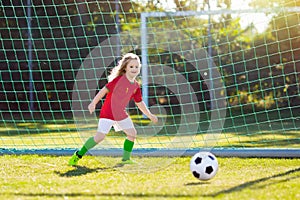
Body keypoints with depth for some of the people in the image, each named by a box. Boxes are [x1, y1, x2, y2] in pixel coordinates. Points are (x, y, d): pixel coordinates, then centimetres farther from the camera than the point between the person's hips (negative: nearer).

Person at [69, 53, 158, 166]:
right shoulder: (119, 79, -18)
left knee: (132, 133, 5)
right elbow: (105, 90, -18)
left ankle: (126, 159, 18)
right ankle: (78, 155, -2)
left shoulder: (135, 86, 3)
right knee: (100, 136, -14)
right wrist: (93, 103, -23)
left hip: (121, 114, 7)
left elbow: (139, 103, 15)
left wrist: (150, 116, 17)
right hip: (107, 113, -7)